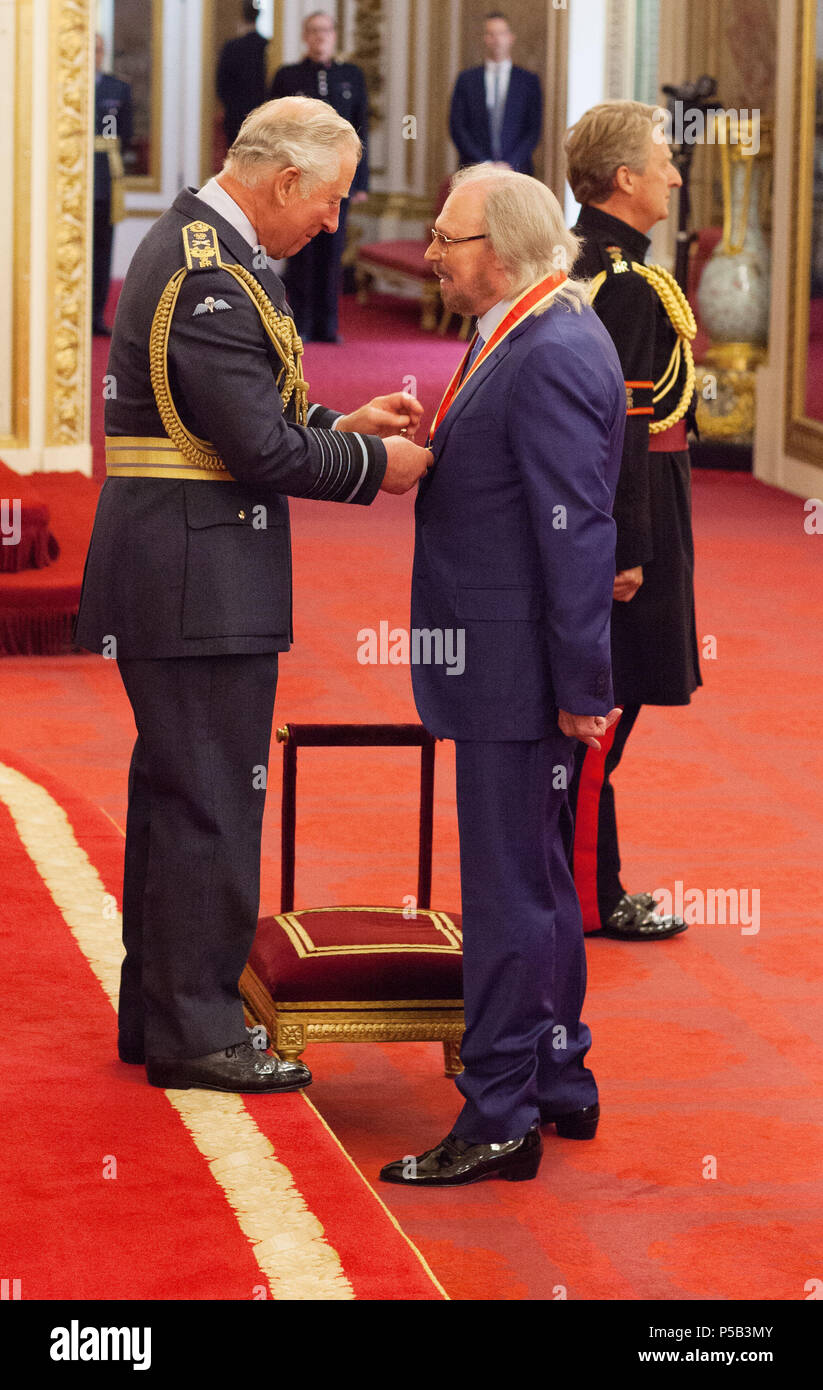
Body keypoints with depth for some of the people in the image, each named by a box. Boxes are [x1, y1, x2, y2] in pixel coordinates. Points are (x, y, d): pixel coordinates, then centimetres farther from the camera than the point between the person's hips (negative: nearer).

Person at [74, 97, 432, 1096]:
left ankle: (157, 1010, 26)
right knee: (211, 801, -4)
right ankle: (193, 1032, 3)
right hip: (202, 585, -11)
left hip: (171, 581, 11)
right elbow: (261, 449, -22)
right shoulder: (214, 279, -20)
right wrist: (373, 463, -8)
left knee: (174, 795, 17)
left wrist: (340, 422, 12)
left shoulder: (193, 245, 14)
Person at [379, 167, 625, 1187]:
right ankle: (558, 1083, 31)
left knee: (507, 891, -4)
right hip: (502, 667, 11)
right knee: (536, 880, 19)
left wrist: (581, 686, -21)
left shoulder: (550, 356, -20)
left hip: (520, 670, -11)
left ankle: (500, 1119, 3)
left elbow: (575, 530, -22)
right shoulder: (529, 339, 12)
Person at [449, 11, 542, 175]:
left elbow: (534, 129, 5)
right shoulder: (466, 79, 11)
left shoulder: (529, 80, 10)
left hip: (516, 170, 0)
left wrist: (510, 164, -7)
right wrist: (482, 163, -6)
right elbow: (457, 127, 5)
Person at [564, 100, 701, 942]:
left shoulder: (569, 263, 11)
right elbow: (617, 428, -23)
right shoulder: (627, 286, -19)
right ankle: (590, 899, 5)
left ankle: (558, 876, 25)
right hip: (625, 516, -10)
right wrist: (630, 549, -21)